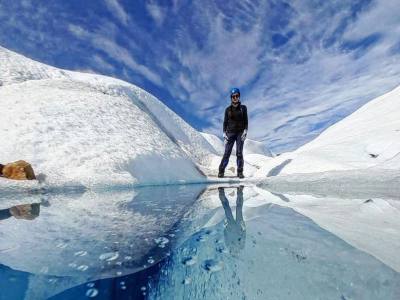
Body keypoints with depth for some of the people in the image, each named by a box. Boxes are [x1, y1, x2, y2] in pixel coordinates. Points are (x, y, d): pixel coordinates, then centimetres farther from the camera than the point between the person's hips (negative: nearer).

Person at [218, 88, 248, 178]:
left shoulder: (243, 108, 5)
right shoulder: (228, 109, 6)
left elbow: (246, 121, 4)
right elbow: (225, 122, 6)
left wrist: (245, 132, -9)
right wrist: (224, 134, -4)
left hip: (240, 133, 0)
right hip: (230, 133, 0)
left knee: (239, 153, -4)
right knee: (227, 153, -4)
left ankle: (240, 172, 4)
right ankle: (221, 171, 3)